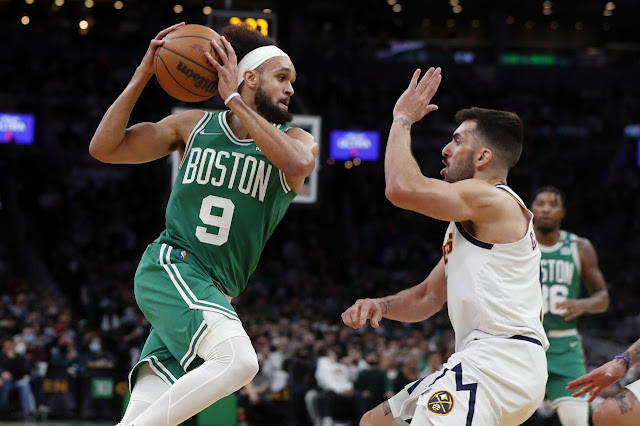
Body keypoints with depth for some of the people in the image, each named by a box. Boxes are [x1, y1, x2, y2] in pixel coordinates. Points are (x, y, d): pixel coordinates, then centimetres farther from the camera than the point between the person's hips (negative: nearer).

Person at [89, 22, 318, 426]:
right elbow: (103, 148, 4)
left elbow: (298, 164, -20)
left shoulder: (296, 140, 7)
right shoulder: (194, 125, 6)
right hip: (171, 267, -4)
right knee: (240, 361, -31)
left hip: (214, 295, 4)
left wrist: (234, 100, -18)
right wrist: (142, 76, -4)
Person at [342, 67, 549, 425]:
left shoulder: (492, 199, -7)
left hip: (499, 359, -11)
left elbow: (403, 187, -20)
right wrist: (381, 306, 8)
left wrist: (402, 120, -4)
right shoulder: (470, 221, 25)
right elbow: (429, 296, 28)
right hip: (482, 358, 11)